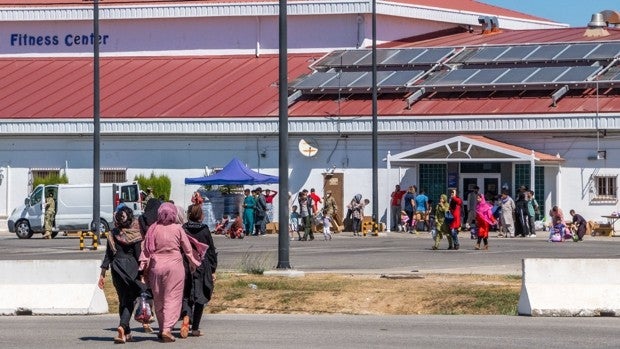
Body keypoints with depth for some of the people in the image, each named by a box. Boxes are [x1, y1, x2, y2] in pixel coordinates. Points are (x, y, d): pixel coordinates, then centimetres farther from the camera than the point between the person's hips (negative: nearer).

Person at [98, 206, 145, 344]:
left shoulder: (113, 235, 4)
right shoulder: (135, 235, -6)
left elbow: (108, 255, 4)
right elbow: (138, 255, -6)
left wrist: (102, 274, 8)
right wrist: (143, 272, 2)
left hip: (116, 269, 4)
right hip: (131, 268, -4)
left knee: (122, 300, 15)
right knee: (130, 301, -2)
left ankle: (127, 333, 19)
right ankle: (122, 326, -26)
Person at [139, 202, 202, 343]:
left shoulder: (153, 229, 0)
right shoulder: (178, 229, -4)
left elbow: (146, 250, 3)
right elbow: (187, 248, 4)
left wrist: (143, 267, 10)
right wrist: (193, 263, 19)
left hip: (156, 266, 2)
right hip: (174, 264, -2)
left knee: (158, 299, 14)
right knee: (173, 298, -1)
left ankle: (162, 329, 21)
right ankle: (167, 328, -15)